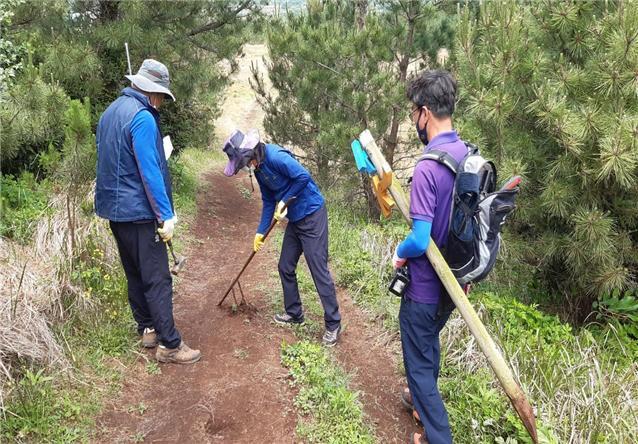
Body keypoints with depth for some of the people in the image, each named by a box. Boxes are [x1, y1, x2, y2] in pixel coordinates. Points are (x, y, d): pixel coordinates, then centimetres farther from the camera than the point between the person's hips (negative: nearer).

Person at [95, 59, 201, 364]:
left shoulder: (111, 111, 13)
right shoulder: (142, 117, -17)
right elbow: (150, 172, -22)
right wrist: (166, 215, -19)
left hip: (115, 209, 10)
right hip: (139, 212, -10)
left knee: (135, 274, 17)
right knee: (157, 279, -4)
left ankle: (147, 329, 29)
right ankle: (169, 345, 1)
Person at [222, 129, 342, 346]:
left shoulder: (275, 157, -21)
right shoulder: (259, 169, 8)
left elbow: (303, 176, -26)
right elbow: (268, 201, 15)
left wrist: (285, 201, -16)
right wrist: (261, 231, 12)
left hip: (312, 216, -9)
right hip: (295, 220, 9)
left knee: (319, 271, -5)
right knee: (285, 267, 15)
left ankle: (333, 324, 5)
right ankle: (294, 312, 31)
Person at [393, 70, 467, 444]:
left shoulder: (428, 168, -28)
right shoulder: (469, 156, -2)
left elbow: (419, 242, -30)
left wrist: (400, 252, -8)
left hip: (425, 288, -8)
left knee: (419, 363, 9)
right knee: (430, 343, 30)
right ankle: (424, 398, 53)